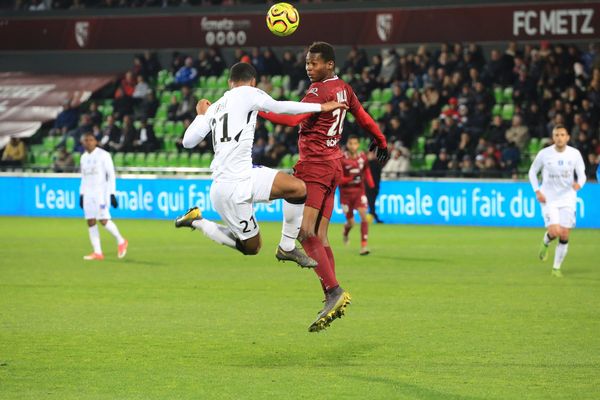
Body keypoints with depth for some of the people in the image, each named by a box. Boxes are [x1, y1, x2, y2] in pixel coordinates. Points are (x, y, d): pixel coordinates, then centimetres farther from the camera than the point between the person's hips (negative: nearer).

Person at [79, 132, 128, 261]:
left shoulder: (103, 155, -5)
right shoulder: (83, 157, 14)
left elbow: (111, 175, -6)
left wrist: (112, 194, -12)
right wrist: (81, 195, 16)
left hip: (101, 192, -6)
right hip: (88, 193, 6)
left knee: (103, 220, -13)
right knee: (91, 222, -1)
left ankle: (121, 241, 8)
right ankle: (97, 252, 1)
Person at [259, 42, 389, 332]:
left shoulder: (320, 90, -12)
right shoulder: (343, 88, 14)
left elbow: (294, 118, -25)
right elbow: (363, 117, 28)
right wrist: (380, 141, 44)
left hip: (314, 164, -9)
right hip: (333, 165, 9)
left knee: (306, 232, -16)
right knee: (320, 237, 6)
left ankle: (334, 291, -25)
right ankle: (332, 300, 1)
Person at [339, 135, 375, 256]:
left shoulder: (362, 157, -3)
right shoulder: (342, 159, -13)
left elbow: (367, 172, 14)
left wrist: (371, 185, 2)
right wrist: (350, 179, -28)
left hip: (359, 190, 2)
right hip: (346, 192, -2)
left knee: (363, 216, -16)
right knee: (351, 222, 5)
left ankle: (364, 246, -15)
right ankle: (346, 230, 45)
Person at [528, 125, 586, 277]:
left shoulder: (575, 154, -4)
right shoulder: (544, 154, -6)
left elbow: (582, 174, 1)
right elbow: (532, 172, 6)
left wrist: (579, 184, -23)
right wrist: (537, 191, -6)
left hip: (567, 199, 2)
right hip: (549, 200, -2)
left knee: (564, 236, -2)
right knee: (555, 232, -18)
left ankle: (557, 268, 14)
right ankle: (545, 242, 19)